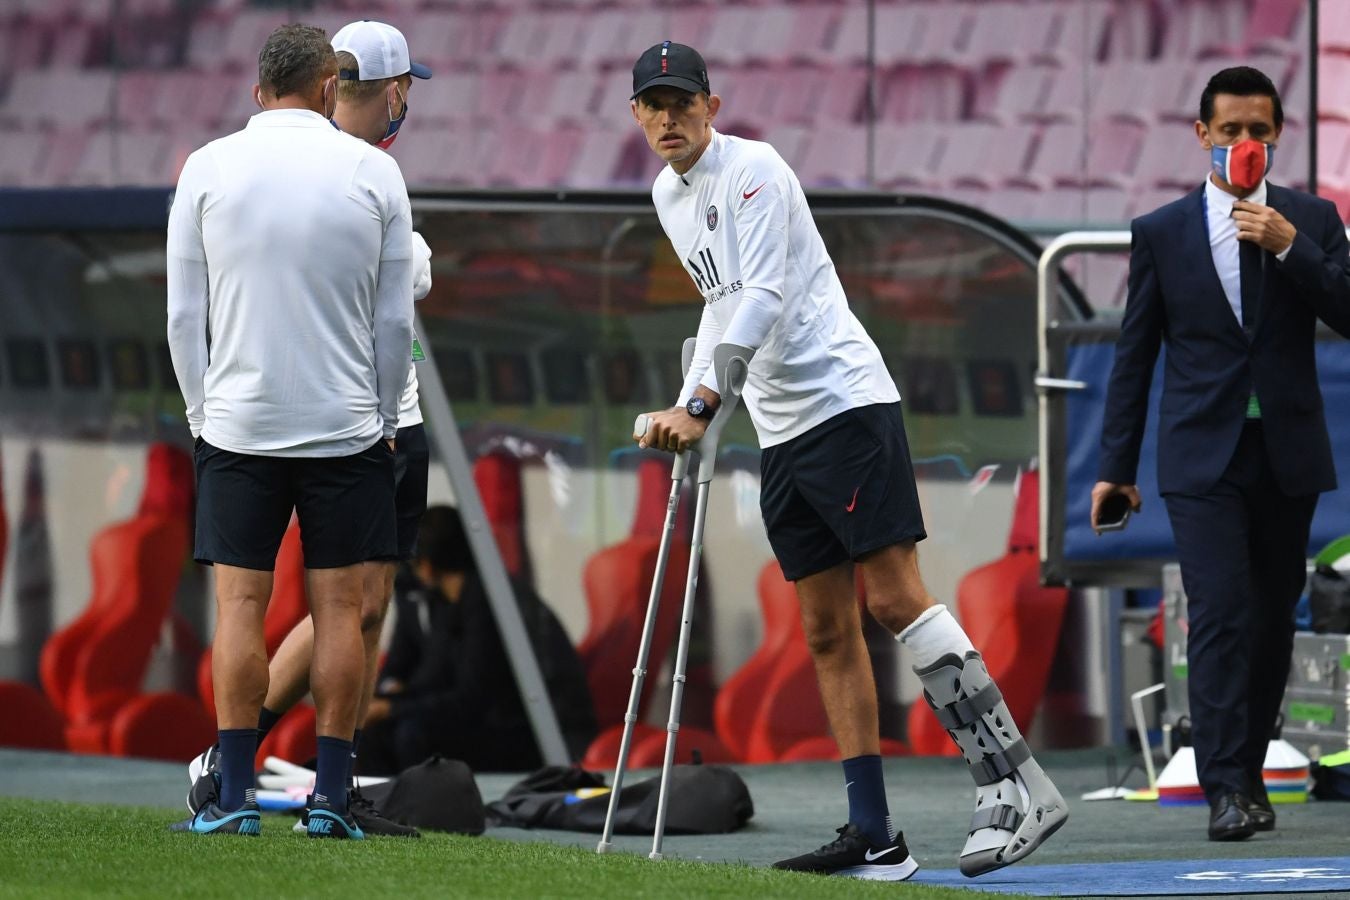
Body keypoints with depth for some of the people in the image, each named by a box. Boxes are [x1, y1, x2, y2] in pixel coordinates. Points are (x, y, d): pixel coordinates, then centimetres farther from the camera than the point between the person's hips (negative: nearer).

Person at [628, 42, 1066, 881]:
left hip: (845, 401, -8)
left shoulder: (753, 169, -10)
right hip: (781, 431, 8)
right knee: (828, 629, 3)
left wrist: (700, 403, -24)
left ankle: (1016, 785, -16)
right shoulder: (668, 196, 16)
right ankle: (873, 838, 1)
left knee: (896, 597, -15)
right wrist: (686, 409, 17)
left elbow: (764, 297, -19)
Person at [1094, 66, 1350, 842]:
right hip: (1203, 457, -2)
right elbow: (1136, 355, 7)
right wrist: (1117, 465, 5)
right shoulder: (1161, 233, 4)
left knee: (1274, 620, 7)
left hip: (1287, 455, 2)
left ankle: (1247, 769, 20)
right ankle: (1227, 791, -15)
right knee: (1219, 614, -12)